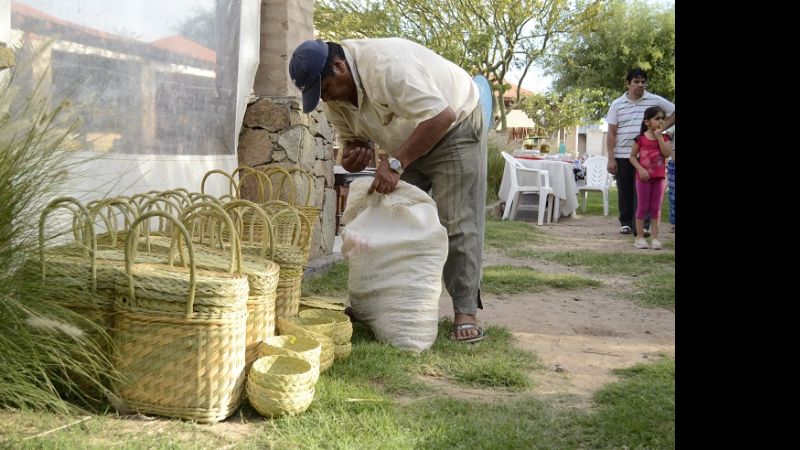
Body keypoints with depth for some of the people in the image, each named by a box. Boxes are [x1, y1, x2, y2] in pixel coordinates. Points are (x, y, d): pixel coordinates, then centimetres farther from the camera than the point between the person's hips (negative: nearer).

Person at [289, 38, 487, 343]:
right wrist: (351, 155, -21)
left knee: (457, 224, -13)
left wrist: (396, 163, -40)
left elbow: (442, 116, -40)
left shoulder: (387, 66, -36)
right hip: (406, 143, 8)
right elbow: (352, 137, 4)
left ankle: (466, 311, -10)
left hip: (454, 128, -8)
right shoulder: (334, 92, -9)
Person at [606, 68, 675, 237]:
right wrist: (611, 158, -3)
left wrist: (661, 128, -1)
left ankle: (643, 226, -2)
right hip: (622, 156, 1)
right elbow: (611, 133, 2)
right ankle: (625, 223, 20)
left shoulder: (655, 101, 3)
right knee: (624, 191, 7)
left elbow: (673, 113, 11)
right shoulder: (617, 105, 4)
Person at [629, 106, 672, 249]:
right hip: (644, 176, -3)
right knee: (643, 207, 2)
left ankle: (655, 237, 8)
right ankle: (640, 237, 9)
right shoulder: (640, 138, -4)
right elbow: (632, 156, 0)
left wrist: (659, 137, -14)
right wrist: (640, 169, -14)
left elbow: (667, 153, -11)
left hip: (659, 177, 3)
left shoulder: (664, 138, 5)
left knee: (656, 208, 4)